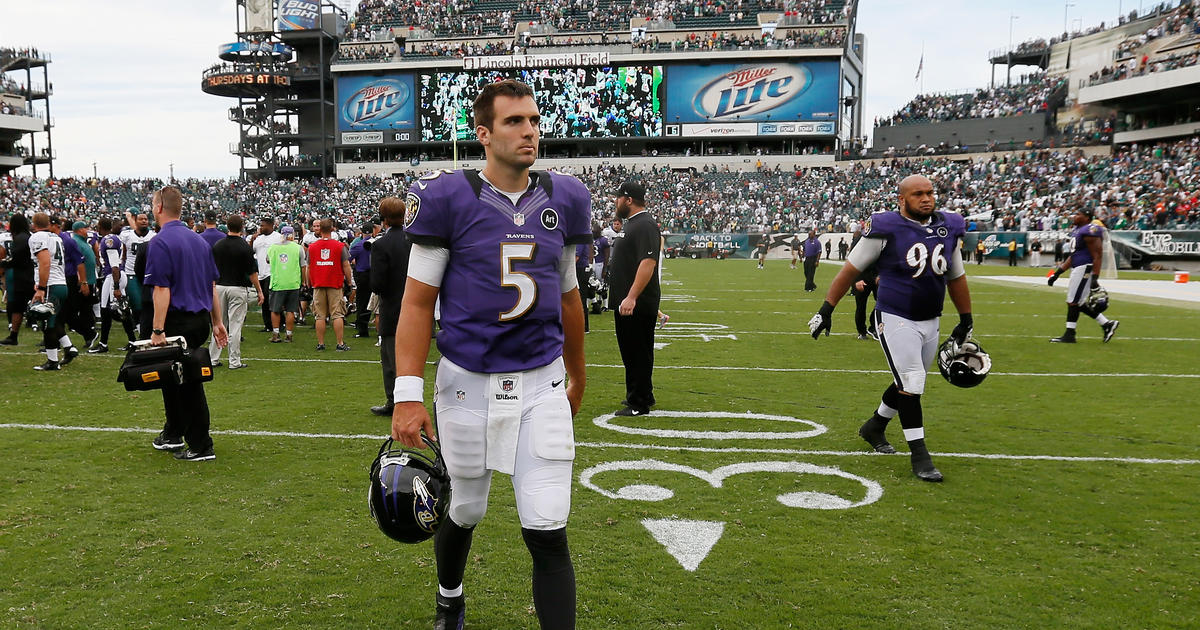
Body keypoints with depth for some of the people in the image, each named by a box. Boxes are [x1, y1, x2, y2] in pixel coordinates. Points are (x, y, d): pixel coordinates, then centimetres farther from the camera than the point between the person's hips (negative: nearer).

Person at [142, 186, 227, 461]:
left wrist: (157, 330, -17)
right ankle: (172, 434, 30)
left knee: (188, 385, -1)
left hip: (178, 322, -7)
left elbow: (162, 290, -18)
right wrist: (217, 322, 18)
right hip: (202, 319, 7)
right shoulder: (199, 240, 11)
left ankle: (201, 446, 4)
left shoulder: (160, 243, -12)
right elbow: (212, 285, 14)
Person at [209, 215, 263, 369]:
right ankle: (234, 361, 3)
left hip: (219, 287, 4)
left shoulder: (217, 245, 4)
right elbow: (252, 272, -9)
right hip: (238, 288, -4)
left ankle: (214, 359, 14)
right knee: (235, 325, -1)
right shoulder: (244, 247, -10)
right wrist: (259, 291, -2)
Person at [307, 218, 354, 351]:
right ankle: (340, 344, -2)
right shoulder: (340, 246, -4)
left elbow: (308, 268, 8)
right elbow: (346, 267, -3)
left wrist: (309, 283, 19)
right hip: (335, 285, -2)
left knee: (320, 316, 6)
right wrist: (350, 283, 7)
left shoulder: (312, 247, 2)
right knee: (337, 315, -1)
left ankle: (320, 343, 8)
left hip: (318, 286, 2)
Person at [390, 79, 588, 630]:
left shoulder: (563, 200, 3)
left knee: (547, 532, -3)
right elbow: (418, 302, -7)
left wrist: (576, 375, 22)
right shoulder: (448, 199, -9)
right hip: (468, 383, -1)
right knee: (464, 512, 18)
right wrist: (408, 396, -13)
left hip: (542, 385, 2)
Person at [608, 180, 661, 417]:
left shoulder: (645, 225, -15)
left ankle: (639, 403, 3)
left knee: (638, 353, -4)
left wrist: (631, 297, -30)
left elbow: (648, 262, -26)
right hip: (625, 302, 10)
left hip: (638, 305, -10)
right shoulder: (631, 223, 17)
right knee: (630, 351, 17)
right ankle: (637, 396, 28)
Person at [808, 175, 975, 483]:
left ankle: (874, 427, 38)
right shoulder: (887, 229, -11)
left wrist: (966, 321, 19)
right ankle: (919, 454, 4)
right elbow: (851, 269, -4)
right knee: (911, 384, -9)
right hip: (895, 319, -6)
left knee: (908, 384, 15)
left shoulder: (949, 229, 5)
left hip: (930, 322, 6)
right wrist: (826, 309, -5)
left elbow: (956, 277, 16)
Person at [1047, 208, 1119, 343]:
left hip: (1085, 269, -10)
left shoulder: (1090, 232, -15)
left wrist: (1095, 278, -23)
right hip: (1078, 269, 10)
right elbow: (1072, 256, 22)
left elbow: (1097, 257, -18)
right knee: (1078, 303, 12)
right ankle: (1107, 324, 19)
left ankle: (1069, 335, 3)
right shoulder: (1077, 230, 16)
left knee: (1073, 301, -4)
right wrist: (1057, 272, 20)